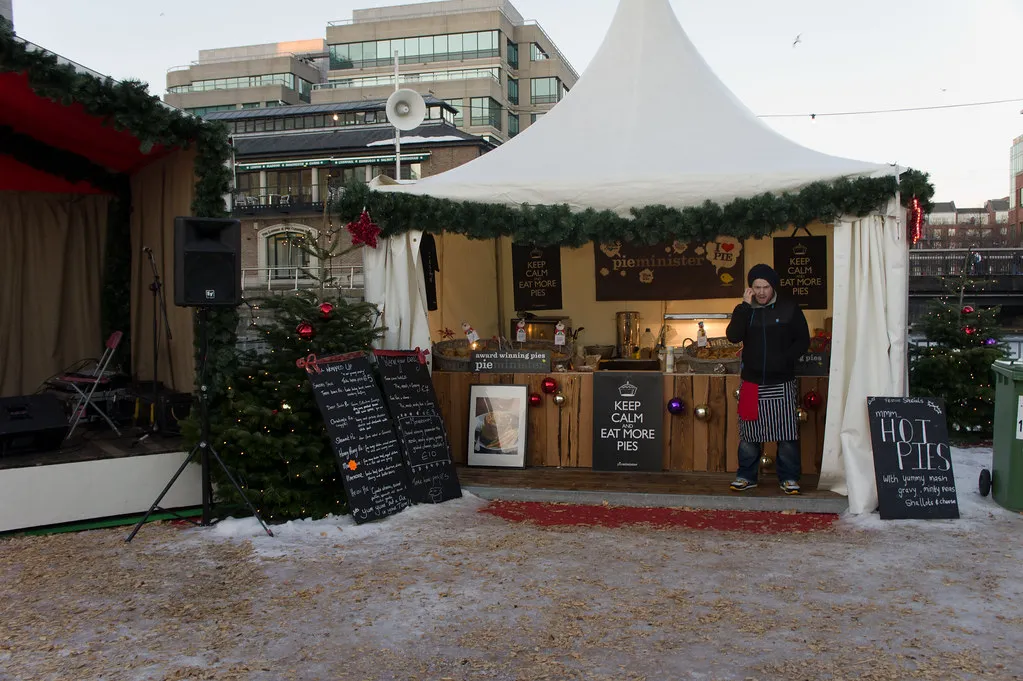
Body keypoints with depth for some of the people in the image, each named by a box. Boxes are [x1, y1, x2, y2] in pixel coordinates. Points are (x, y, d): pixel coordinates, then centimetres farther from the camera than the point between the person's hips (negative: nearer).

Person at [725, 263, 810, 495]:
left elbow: (803, 340, 3)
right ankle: (746, 476, 17)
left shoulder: (789, 308, 2)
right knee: (748, 432, 6)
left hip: (781, 382, -1)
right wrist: (746, 306, -13)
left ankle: (789, 478, 9)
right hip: (752, 382, 2)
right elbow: (733, 336, -12)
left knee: (787, 432, -2)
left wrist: (785, 359, -11)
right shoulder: (744, 310, 6)